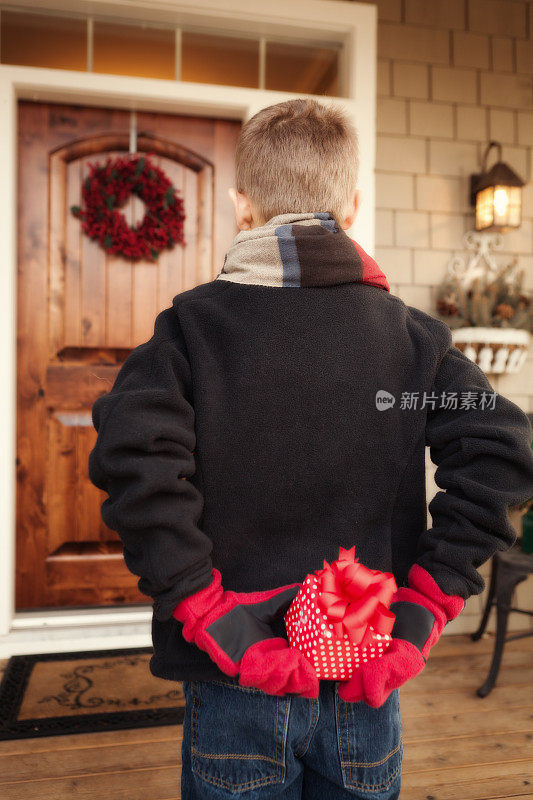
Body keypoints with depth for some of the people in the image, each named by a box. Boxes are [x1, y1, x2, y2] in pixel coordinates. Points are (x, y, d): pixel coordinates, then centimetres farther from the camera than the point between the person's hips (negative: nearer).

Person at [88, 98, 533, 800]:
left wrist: (209, 611, -16)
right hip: (367, 687, 2)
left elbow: (132, 459, -24)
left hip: (237, 687, -1)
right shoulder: (406, 331, -4)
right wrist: (425, 606, -8)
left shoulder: (193, 324, -10)